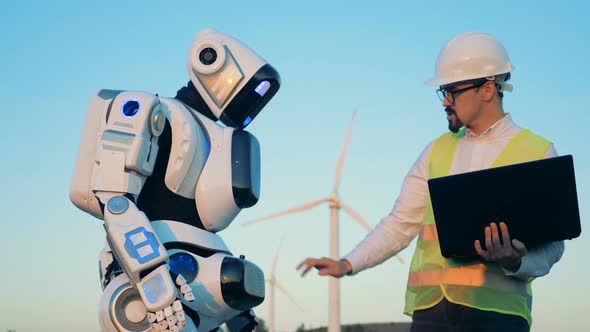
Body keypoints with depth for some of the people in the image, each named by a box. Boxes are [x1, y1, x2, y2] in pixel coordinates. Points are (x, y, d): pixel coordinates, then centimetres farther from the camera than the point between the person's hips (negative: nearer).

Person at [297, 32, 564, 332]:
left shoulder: (538, 152, 5)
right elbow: (401, 223, 14)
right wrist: (347, 264, 3)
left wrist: (515, 263, -18)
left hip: (497, 307, -3)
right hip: (430, 303, 3)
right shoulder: (437, 151, 16)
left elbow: (551, 242, 2)